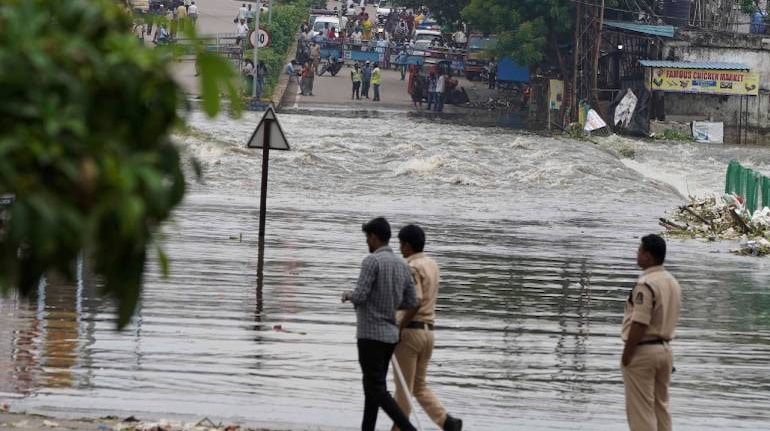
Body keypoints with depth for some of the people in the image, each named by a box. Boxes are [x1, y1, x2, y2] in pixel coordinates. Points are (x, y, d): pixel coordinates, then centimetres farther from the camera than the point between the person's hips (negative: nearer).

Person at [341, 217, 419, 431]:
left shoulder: (372, 261, -15)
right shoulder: (401, 264, 8)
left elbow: (360, 297, -20)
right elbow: (411, 302, 9)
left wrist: (348, 296, 3)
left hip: (371, 334, -8)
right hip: (390, 334, 8)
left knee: (377, 391, -8)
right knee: (373, 388, 16)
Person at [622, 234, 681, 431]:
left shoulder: (645, 284, -19)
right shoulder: (673, 283, 9)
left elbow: (639, 324, -21)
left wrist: (626, 356, -15)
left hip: (642, 350, -8)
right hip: (664, 349, 8)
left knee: (641, 409, -5)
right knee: (661, 406, 14)